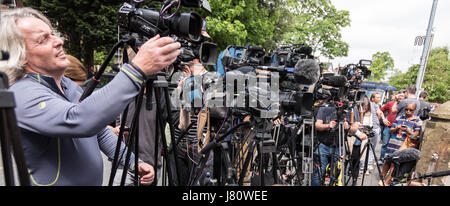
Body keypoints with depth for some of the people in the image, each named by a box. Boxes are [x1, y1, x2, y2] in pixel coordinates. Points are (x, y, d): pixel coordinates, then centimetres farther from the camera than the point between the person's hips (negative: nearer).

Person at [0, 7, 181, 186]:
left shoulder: (71, 86, 3)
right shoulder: (22, 95, -23)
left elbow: (101, 132, 7)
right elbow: (80, 121, -41)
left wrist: (134, 163, -4)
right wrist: (137, 70, -45)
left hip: (94, 180, 7)